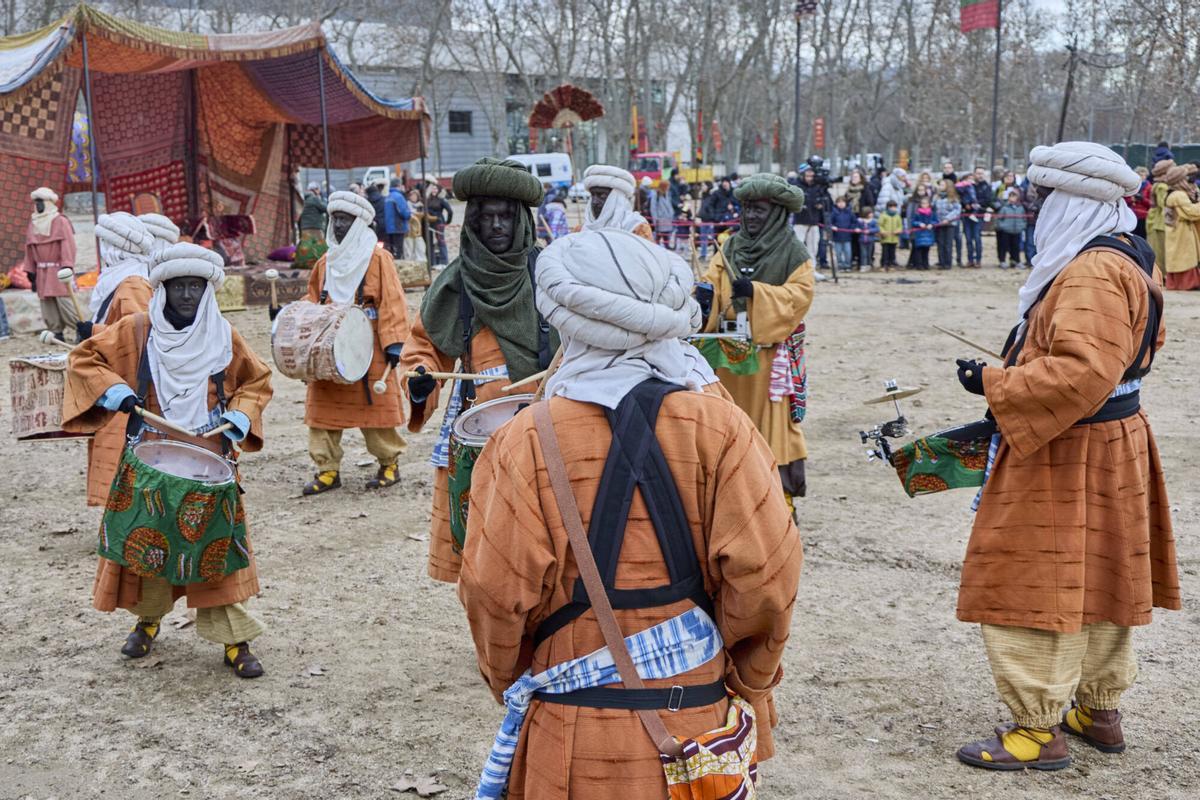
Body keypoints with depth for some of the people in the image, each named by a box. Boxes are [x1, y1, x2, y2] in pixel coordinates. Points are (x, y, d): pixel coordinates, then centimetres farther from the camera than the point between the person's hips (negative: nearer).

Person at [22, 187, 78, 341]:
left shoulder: (61, 221, -3)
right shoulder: (33, 223, 15)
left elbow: (68, 245, -10)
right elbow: (29, 249, 17)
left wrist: (66, 267, -18)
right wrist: (31, 271, 12)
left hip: (58, 270, -6)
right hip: (42, 272, 6)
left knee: (64, 301, -13)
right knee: (47, 304, 3)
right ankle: (56, 333, 8)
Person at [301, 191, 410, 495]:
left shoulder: (378, 258, -4)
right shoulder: (326, 262, 13)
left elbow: (392, 303, -9)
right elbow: (314, 299, 24)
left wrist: (393, 343, -16)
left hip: (368, 348, -5)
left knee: (376, 405, 2)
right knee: (323, 407, 2)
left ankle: (389, 464, 17)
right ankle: (327, 470, 9)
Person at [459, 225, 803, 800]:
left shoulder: (522, 442, -12)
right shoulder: (718, 428, -10)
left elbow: (494, 596, -11)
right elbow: (765, 578, -12)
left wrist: (512, 685, 9)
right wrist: (747, 683, 5)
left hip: (573, 742, -1)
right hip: (698, 728, 1)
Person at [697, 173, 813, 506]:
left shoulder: (794, 252, -3)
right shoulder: (730, 248, 10)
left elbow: (800, 294, -14)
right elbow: (712, 281, 0)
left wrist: (755, 291, -26)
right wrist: (705, 292, -24)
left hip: (771, 355, -4)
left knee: (772, 421, -3)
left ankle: (781, 491, 4)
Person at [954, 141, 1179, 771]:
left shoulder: (1092, 272, -24)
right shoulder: (1126, 258, 9)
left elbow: (1085, 372, -33)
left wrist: (994, 383, -24)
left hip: (1068, 457, -10)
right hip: (1110, 442, 10)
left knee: (1031, 591, -1)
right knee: (1094, 584, 19)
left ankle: (1039, 731, 8)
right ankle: (1100, 711, 33)